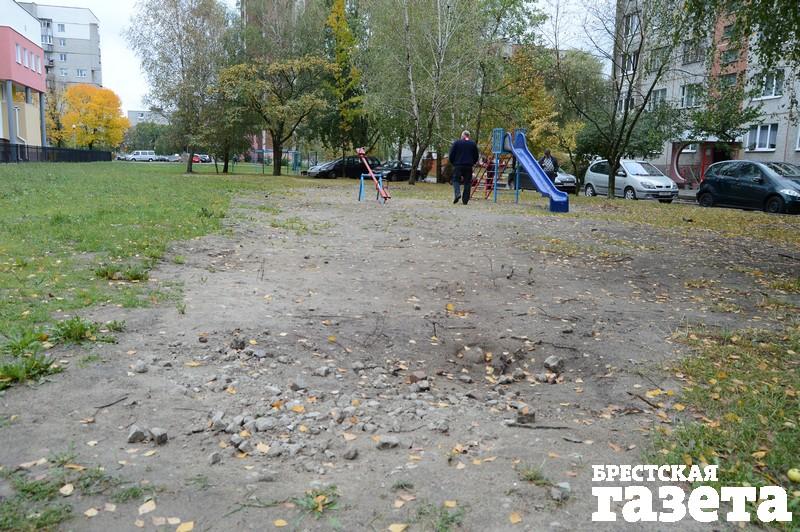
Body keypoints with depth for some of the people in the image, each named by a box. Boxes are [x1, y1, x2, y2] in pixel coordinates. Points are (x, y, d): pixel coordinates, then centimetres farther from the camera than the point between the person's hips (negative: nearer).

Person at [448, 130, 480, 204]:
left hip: (458, 166, -2)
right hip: (469, 166, 2)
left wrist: (453, 163, 16)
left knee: (456, 180, 7)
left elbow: (451, 155, 1)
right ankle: (465, 200, 4)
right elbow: (476, 157, 12)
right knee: (467, 183, 6)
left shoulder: (456, 143, 1)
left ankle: (457, 193, -20)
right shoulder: (473, 144, 8)